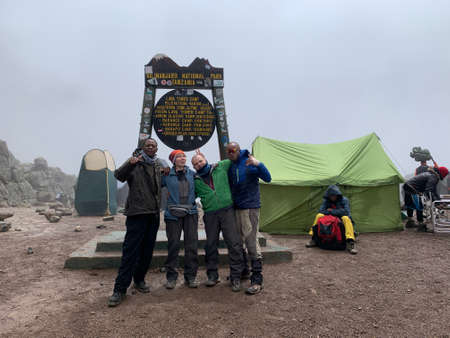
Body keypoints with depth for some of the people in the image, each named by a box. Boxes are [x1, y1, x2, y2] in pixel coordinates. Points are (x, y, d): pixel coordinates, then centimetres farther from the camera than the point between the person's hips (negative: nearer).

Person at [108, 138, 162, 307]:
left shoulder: (158, 167, 16)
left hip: (154, 214, 6)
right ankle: (120, 289, 1)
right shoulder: (135, 162, 0)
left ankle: (139, 280, 28)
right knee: (130, 251, -7)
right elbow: (119, 175, -17)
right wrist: (129, 164, -34)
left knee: (147, 250, 12)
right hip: (137, 212, -6)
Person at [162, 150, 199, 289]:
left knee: (192, 245, 3)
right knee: (173, 245, 0)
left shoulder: (192, 173, 9)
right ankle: (171, 277, 15)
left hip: (191, 213, 2)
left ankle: (190, 276, 16)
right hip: (173, 214, -2)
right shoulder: (167, 175, 1)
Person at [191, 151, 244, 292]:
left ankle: (235, 277, 7)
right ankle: (212, 275, 25)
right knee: (211, 245, 8)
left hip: (227, 210, -1)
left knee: (234, 243, -5)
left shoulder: (221, 167, 9)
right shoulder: (195, 181, 10)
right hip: (210, 215, 1)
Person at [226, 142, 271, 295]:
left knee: (251, 242, -10)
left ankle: (257, 279, -3)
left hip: (250, 208, -7)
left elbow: (267, 179, -14)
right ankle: (243, 270, 33)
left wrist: (259, 164, -31)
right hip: (235, 208, 7)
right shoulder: (229, 166, 9)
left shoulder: (248, 163, -9)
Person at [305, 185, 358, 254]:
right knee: (319, 215, -20)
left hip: (341, 220, -3)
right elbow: (321, 210, -12)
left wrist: (332, 211, -21)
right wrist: (332, 212, -22)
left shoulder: (344, 200, -9)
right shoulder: (326, 201, 1)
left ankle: (350, 243, -45)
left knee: (346, 218, -37)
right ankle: (314, 239, -17)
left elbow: (346, 211, -25)